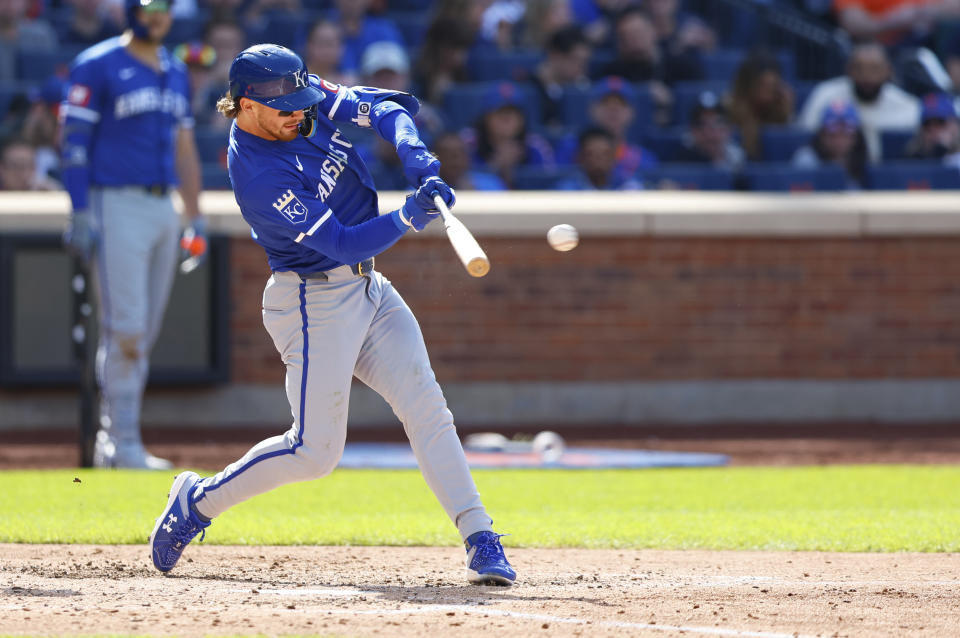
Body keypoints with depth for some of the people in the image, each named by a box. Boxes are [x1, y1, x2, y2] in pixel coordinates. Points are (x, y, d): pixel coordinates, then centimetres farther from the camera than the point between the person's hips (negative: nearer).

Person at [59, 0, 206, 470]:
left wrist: (195, 219, 18)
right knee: (125, 331, -11)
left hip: (162, 209, 7)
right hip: (116, 206, -7)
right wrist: (81, 215, -16)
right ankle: (124, 445, -8)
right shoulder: (97, 66, -5)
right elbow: (73, 142, -9)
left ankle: (111, 441, 15)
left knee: (143, 336, 8)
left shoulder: (175, 73, 16)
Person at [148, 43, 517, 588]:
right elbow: (341, 243, -27)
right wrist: (409, 217, -38)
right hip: (314, 302, -8)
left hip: (368, 288, 8)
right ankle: (199, 501, 14)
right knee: (315, 451, -6)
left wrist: (418, 162, -19)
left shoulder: (308, 99, -4)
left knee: (427, 410, -3)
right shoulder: (259, 177, -26)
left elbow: (387, 108, -1)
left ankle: (480, 539, -5)